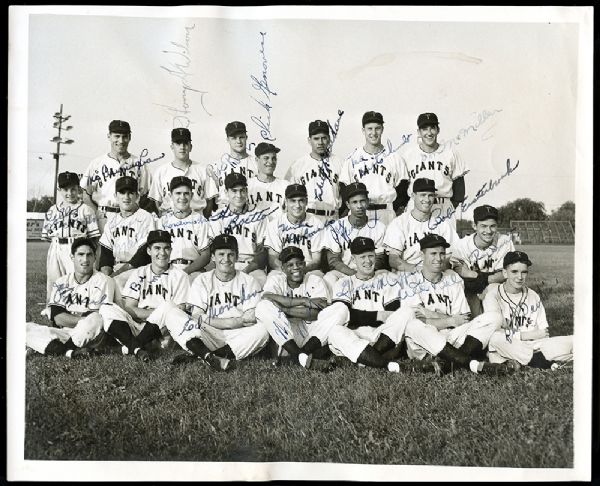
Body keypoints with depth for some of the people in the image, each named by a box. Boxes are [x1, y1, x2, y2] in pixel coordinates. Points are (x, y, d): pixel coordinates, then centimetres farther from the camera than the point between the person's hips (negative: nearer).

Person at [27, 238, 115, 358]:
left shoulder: (104, 281, 2)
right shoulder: (61, 283, 12)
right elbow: (58, 318, -1)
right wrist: (84, 320, -13)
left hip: (89, 338, -4)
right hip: (63, 333, 4)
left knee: (95, 321, -35)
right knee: (27, 328, -16)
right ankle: (70, 352, -34)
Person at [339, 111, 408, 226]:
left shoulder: (393, 157, 9)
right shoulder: (353, 158, 8)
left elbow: (402, 190, 8)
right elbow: (344, 191, 7)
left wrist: (393, 210, -5)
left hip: (387, 215, 0)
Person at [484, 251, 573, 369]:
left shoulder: (533, 296, 15)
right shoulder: (493, 295, -1)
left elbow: (544, 332, 10)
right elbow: (494, 334, -14)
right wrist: (528, 334, -10)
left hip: (532, 347, 3)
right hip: (504, 354, -3)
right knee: (496, 338, -38)